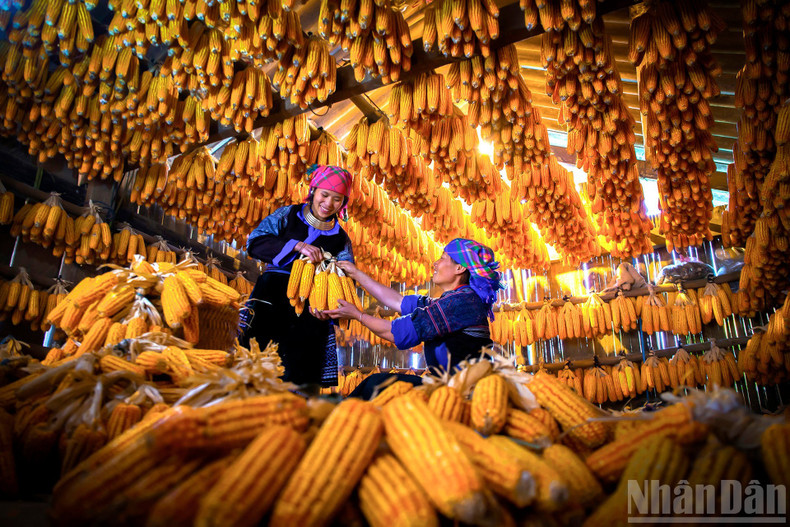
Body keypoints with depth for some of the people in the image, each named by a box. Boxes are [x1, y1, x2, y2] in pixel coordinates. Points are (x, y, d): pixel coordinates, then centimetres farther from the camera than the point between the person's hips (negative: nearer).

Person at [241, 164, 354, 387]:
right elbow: (255, 242, -4)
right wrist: (298, 246, -17)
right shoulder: (288, 215, 9)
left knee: (302, 373, -1)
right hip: (271, 295, -1)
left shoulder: (341, 239, 13)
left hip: (310, 308, 1)